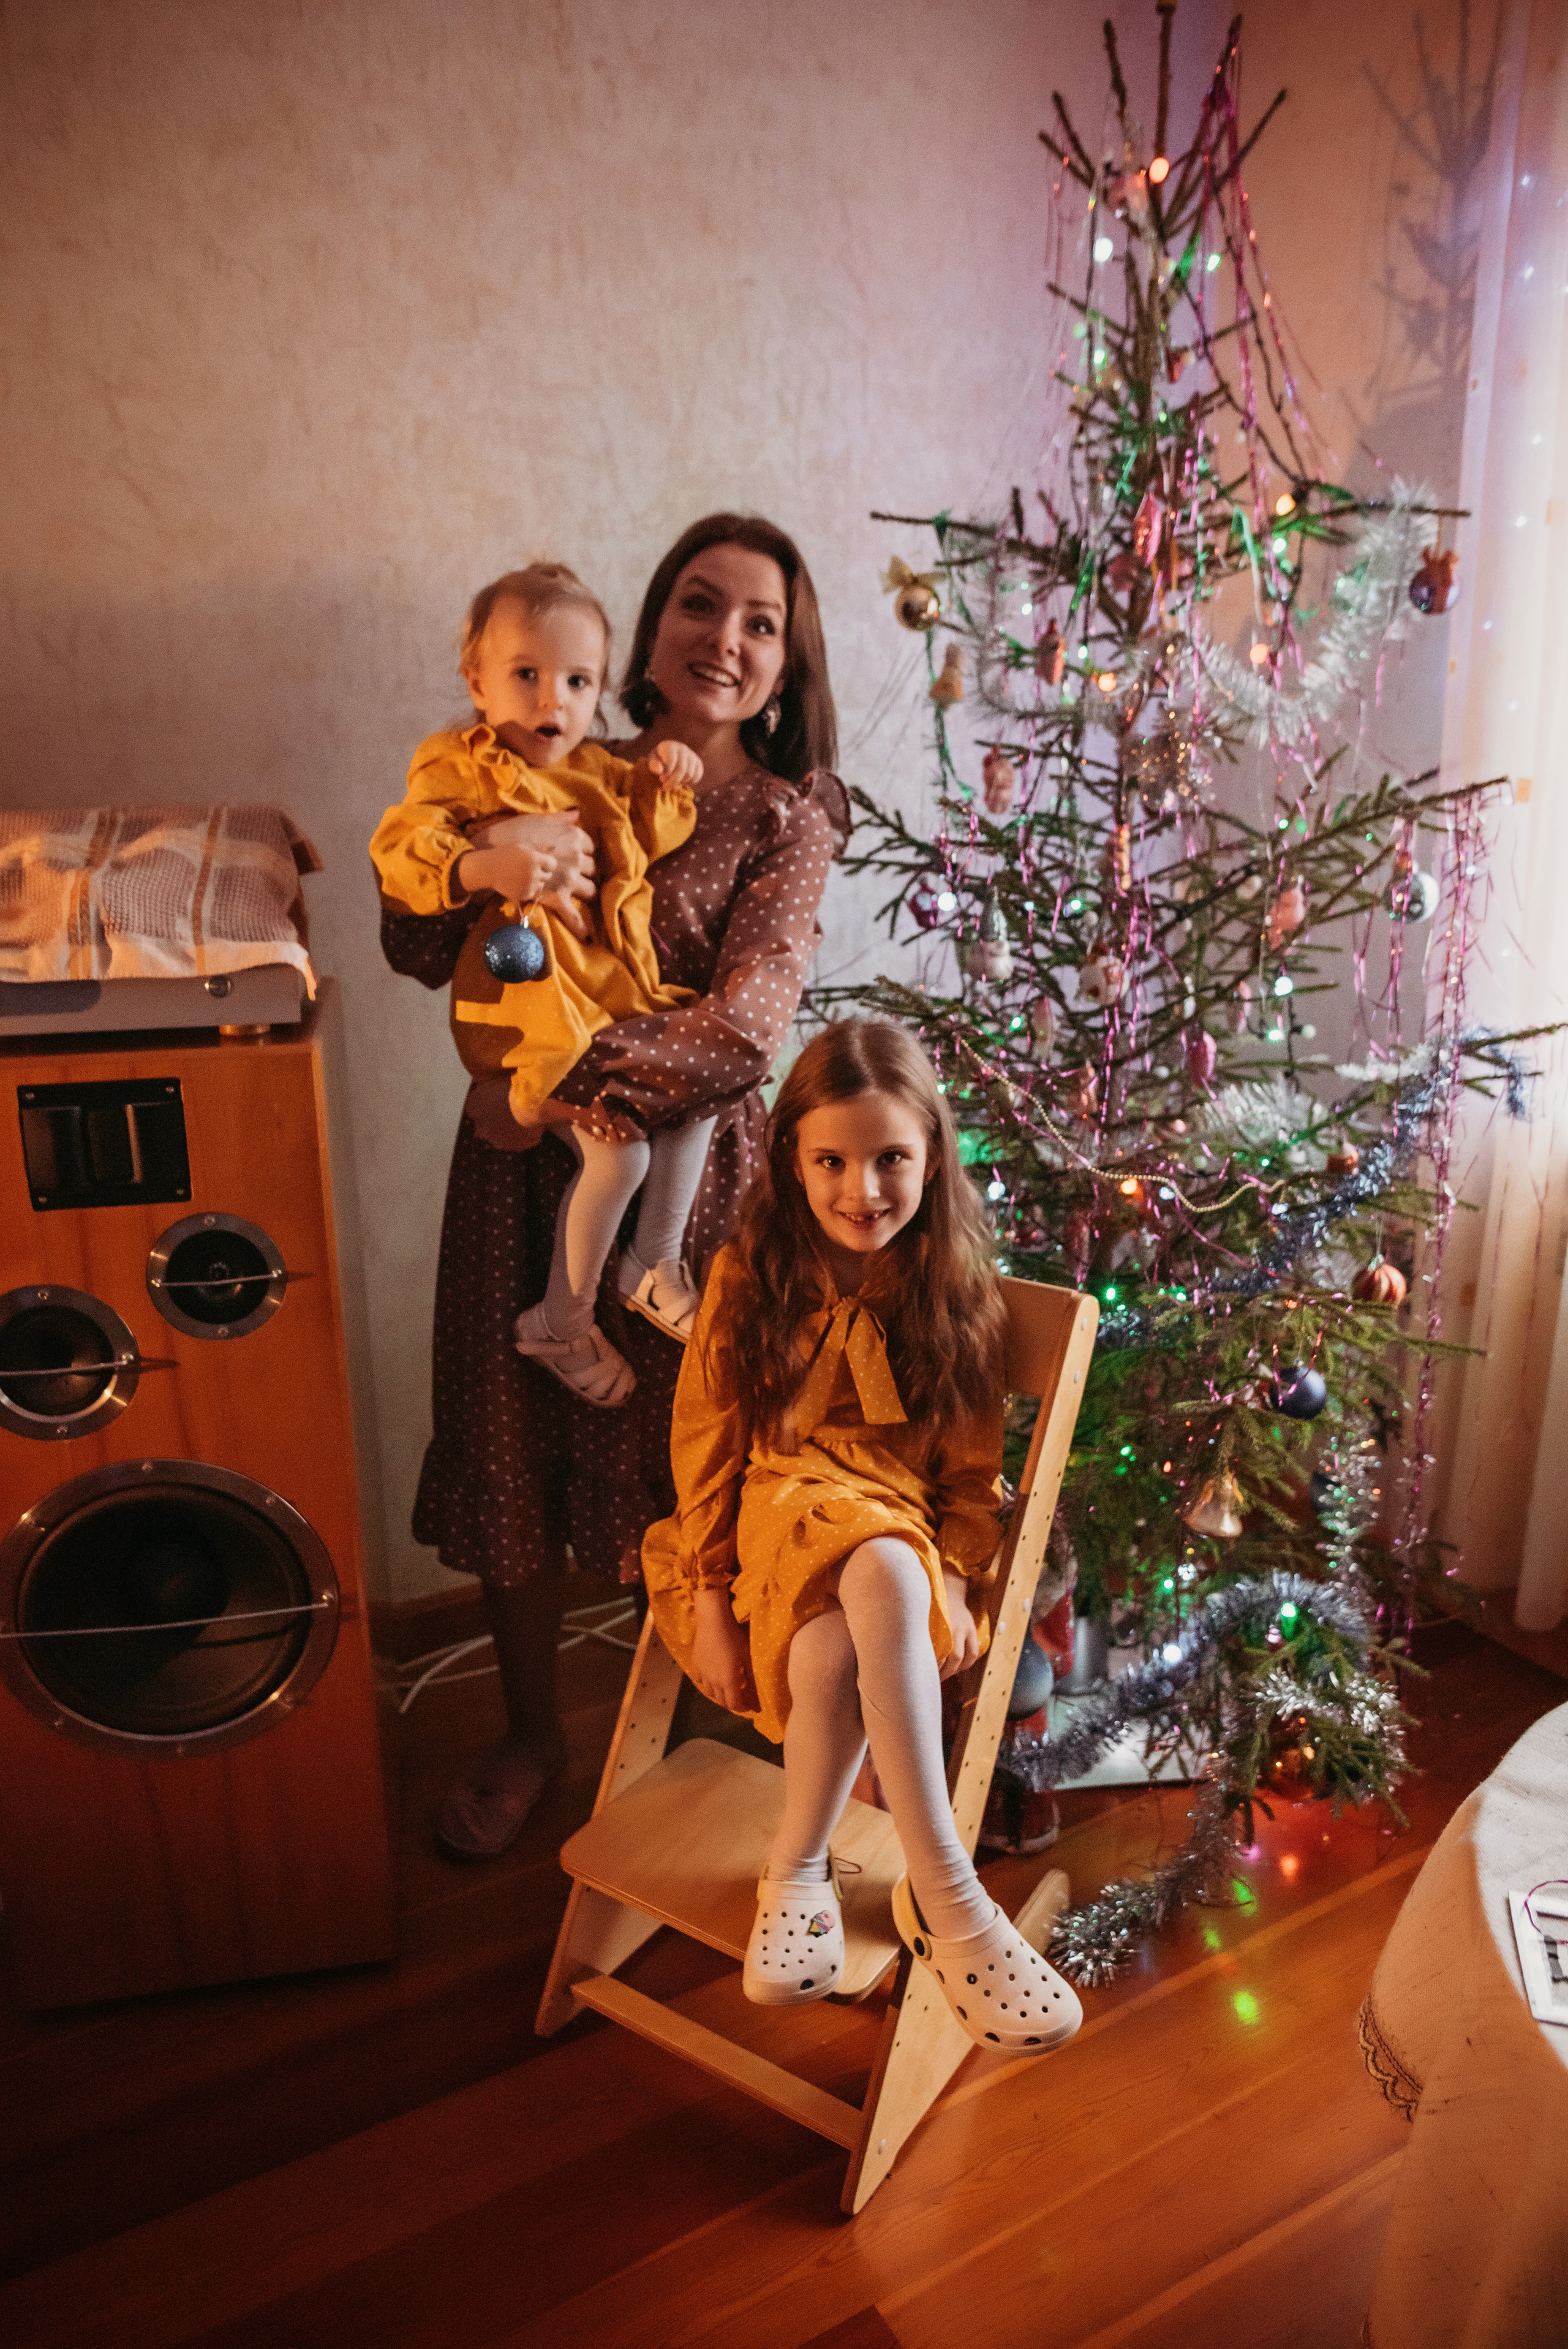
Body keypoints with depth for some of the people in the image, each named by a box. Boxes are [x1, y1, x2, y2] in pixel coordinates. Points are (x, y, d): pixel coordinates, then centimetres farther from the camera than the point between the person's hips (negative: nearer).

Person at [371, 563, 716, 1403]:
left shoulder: (598, 771, 17)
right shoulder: (456, 769, -2)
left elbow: (644, 842, 27)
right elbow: (398, 852, -13)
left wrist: (666, 785, 8)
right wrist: (483, 865, -30)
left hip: (618, 986, 8)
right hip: (532, 996, -8)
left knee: (696, 1096, 6)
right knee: (620, 1151, -17)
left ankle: (654, 1268, 24)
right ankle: (560, 1323, 4)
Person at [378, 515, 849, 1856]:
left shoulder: (789, 818, -5)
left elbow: (742, 1031, -18)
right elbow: (414, 951, 0)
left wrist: (555, 1088, -19)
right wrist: (480, 864, -20)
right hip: (521, 1161, 4)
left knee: (672, 1460, 10)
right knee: (512, 1450, 13)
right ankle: (532, 1736, 39)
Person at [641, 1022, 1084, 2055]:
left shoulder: (957, 1292, 2)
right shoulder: (748, 1279, -1)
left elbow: (970, 1470, 6)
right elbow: (705, 1450, 2)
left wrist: (952, 1583, -9)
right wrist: (709, 1600, -4)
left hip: (902, 1534, 1)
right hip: (775, 1515, -1)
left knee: (862, 1618, -36)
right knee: (853, 1615, -36)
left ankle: (798, 1866, -11)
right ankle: (945, 1894, -21)